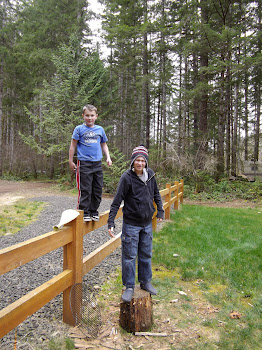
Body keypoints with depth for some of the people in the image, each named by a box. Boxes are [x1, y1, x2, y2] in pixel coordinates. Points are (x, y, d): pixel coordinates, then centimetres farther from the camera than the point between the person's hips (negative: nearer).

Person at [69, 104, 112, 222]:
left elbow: (104, 145, 21)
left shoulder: (100, 129, 12)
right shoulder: (79, 129, 1)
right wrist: (71, 161, 3)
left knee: (98, 189, 7)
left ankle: (94, 211, 20)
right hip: (84, 163, -4)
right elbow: (73, 145, 4)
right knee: (85, 189, -3)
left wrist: (108, 157, 9)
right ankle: (84, 212, 7)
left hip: (97, 163, 4)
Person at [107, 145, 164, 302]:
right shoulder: (127, 177, -15)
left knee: (146, 255, 16)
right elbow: (117, 201, -15)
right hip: (131, 224, -4)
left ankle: (146, 282, 33)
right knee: (129, 256, 3)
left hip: (147, 224, 5)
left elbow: (156, 194, 16)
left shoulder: (150, 175, 0)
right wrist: (111, 222, -19)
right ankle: (129, 287, 19)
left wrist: (160, 211, 10)